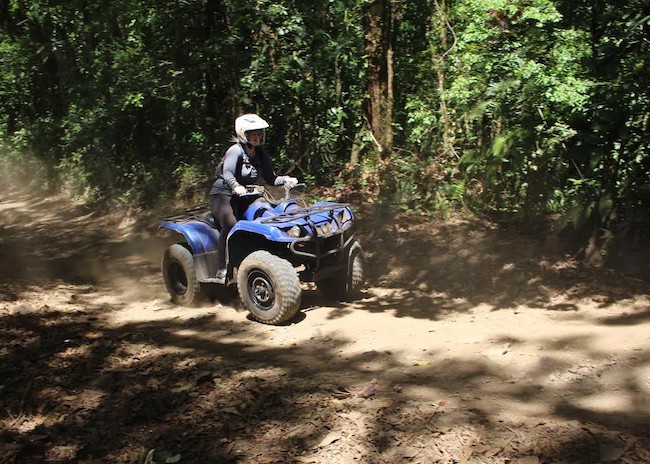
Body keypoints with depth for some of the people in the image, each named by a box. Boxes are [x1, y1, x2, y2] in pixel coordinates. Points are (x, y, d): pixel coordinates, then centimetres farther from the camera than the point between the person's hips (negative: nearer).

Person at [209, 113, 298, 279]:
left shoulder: (261, 155, 8)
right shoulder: (235, 151, -14)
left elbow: (270, 179, 7)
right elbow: (227, 173, -29)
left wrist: (285, 179, -13)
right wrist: (236, 186, -49)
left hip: (245, 198, 7)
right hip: (223, 195, -7)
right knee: (230, 224, -33)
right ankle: (221, 269, -27)